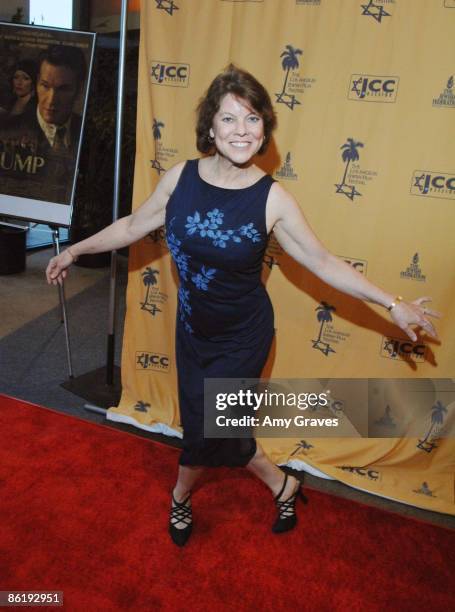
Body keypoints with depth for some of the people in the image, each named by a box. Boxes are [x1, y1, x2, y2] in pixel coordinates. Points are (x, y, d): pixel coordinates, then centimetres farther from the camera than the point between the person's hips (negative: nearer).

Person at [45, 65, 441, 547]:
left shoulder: (272, 198, -18)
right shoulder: (180, 178, -10)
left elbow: (324, 262, -11)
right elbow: (134, 226, 4)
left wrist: (392, 304, -12)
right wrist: (75, 251, 11)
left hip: (242, 337, -4)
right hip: (192, 327, 4)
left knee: (206, 428, 5)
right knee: (204, 424, 16)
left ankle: (181, 494, 42)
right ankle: (281, 485, 42)